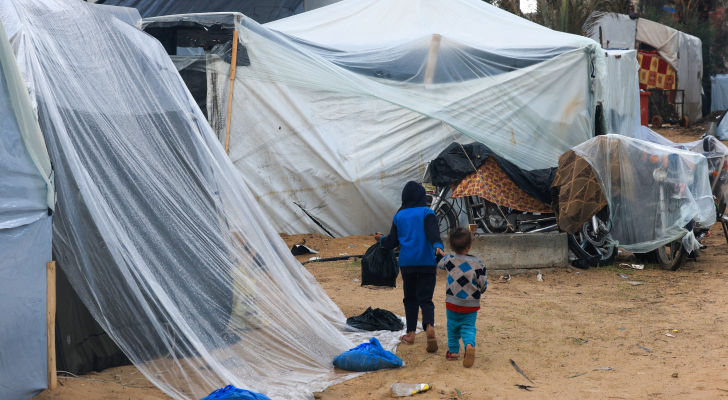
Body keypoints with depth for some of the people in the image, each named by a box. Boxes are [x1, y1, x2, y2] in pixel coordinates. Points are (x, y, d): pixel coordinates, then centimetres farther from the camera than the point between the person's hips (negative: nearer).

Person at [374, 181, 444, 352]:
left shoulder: (399, 216, 8)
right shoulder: (426, 213, 0)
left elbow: (392, 242, 12)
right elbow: (433, 231, -19)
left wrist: (381, 239, 32)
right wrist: (438, 246, -33)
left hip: (406, 262, 2)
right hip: (426, 261, -2)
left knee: (410, 298, 15)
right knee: (425, 298, -3)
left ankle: (411, 333, 15)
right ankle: (429, 326, -28)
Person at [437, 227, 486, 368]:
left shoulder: (449, 260, -8)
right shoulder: (477, 264, -13)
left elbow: (439, 264, 17)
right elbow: (483, 287, -6)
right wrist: (485, 277, 14)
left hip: (452, 304, 1)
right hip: (472, 305, -1)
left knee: (453, 328, 19)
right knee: (468, 328, 2)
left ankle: (453, 351, 20)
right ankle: (469, 345, -25)